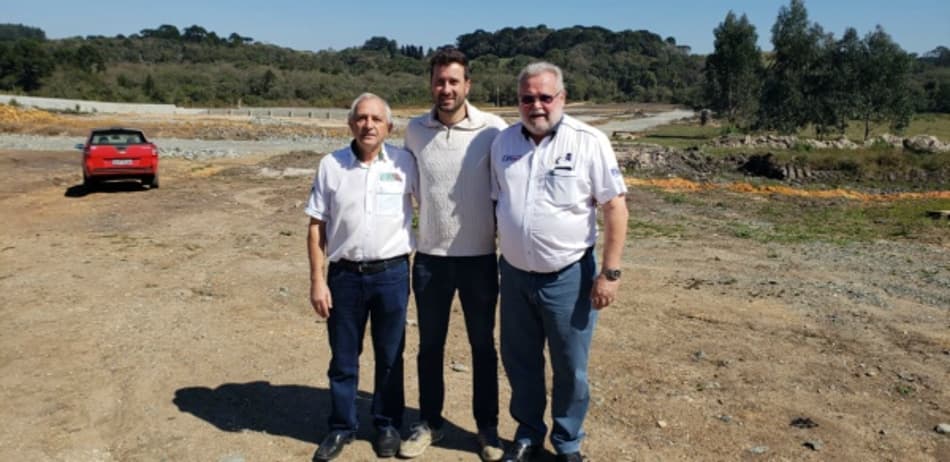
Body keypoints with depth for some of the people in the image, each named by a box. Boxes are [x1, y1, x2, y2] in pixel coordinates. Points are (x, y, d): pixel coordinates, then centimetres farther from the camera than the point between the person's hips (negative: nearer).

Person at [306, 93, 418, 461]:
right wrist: (317, 280, -3)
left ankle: (387, 425, 32)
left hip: (392, 274, -1)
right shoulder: (331, 165, -1)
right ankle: (341, 427, 31)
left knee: (389, 358, 13)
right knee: (343, 359, 13)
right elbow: (316, 226, 1)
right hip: (344, 274, 1)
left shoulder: (404, 162, -4)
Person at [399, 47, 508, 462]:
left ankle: (487, 428, 28)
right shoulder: (414, 130, 0)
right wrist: (433, 215, 11)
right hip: (430, 257, 3)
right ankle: (429, 423, 32)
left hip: (480, 257, -2)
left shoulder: (493, 130, -10)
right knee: (429, 345, 14)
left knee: (483, 346, 11)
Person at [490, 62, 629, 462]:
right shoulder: (503, 141, 2)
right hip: (514, 273, 4)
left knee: (570, 368, 11)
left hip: (568, 276, -4)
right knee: (519, 361, 17)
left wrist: (610, 272, -14)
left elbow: (615, 207, -11)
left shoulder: (589, 142, -12)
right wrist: (495, 257, 12)